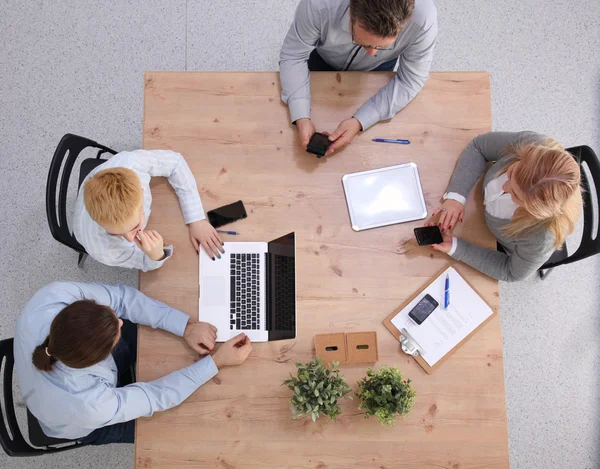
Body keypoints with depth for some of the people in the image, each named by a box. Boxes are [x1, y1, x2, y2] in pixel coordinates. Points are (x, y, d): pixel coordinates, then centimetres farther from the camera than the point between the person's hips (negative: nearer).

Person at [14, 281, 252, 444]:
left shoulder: (54, 294, -40)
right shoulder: (91, 406, -46)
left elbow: (118, 296, -27)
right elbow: (158, 396, -29)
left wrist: (186, 326, -31)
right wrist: (217, 360, -25)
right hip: (86, 428, -3)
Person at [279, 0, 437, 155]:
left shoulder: (423, 19, -43)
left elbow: (411, 80, -30)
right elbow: (293, 56, -31)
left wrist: (360, 121, -43)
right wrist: (301, 118, -45)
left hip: (377, 67, 1)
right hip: (324, 59, 0)